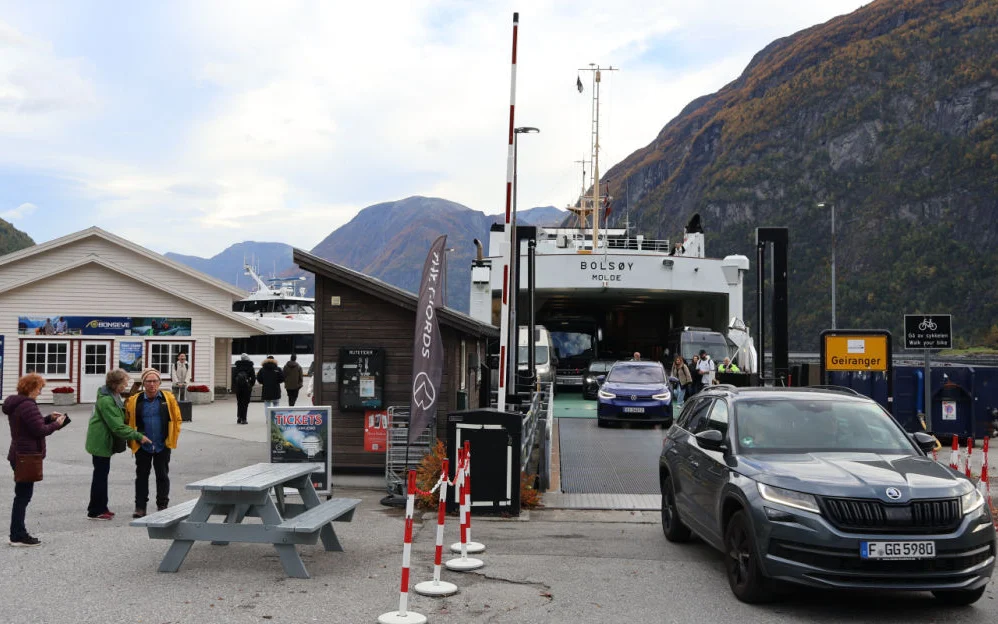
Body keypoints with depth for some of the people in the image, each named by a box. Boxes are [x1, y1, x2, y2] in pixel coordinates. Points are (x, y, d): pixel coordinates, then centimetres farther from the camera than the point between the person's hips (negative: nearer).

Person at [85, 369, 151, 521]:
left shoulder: (113, 396, 7)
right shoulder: (106, 401, -24)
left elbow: (118, 418, 19)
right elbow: (117, 426, -25)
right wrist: (138, 436, -22)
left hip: (103, 441, 10)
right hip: (101, 442, -10)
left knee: (102, 474, 15)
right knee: (100, 474, -2)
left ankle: (100, 508, 24)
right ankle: (95, 511, 6)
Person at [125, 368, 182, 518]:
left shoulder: (168, 398, -2)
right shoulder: (134, 401, -1)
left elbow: (177, 418, 4)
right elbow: (128, 421, 7)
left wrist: (173, 437, 0)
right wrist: (132, 440, 1)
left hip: (163, 445, 0)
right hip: (142, 446, 1)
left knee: (162, 475, 8)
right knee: (141, 476, 8)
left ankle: (162, 506, 18)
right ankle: (140, 507, 15)